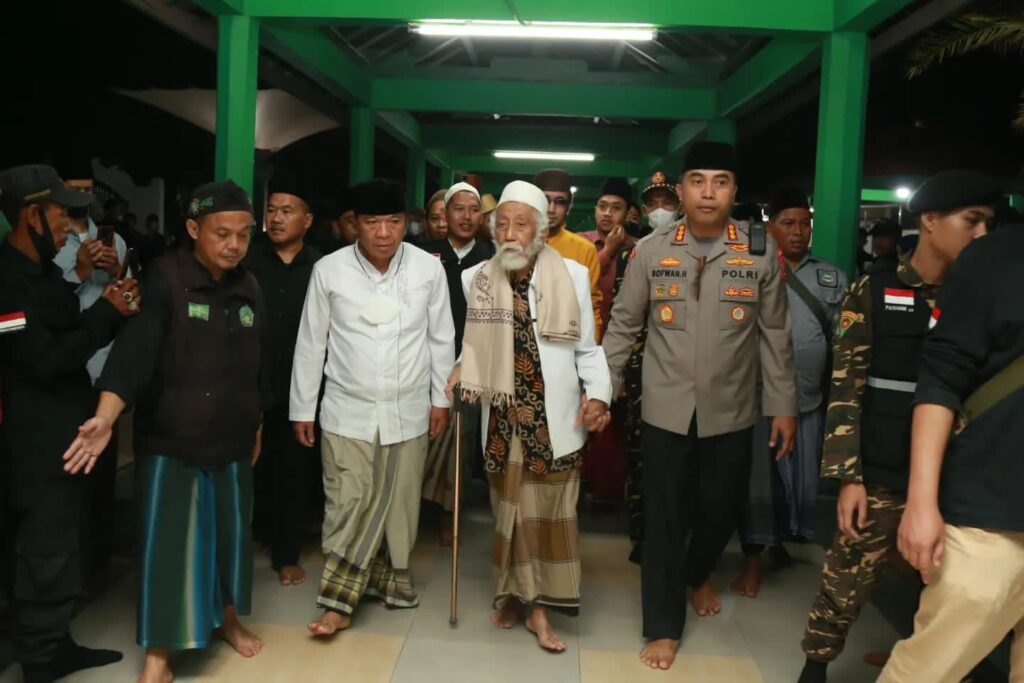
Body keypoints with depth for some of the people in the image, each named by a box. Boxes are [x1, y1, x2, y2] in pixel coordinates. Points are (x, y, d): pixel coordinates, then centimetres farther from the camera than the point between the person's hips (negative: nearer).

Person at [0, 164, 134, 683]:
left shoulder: (44, 271, 11)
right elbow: (44, 360, -22)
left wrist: (110, 308, -1)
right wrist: (107, 311, -16)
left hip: (63, 435, 9)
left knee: (58, 548, 18)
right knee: (46, 559, 1)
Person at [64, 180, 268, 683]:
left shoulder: (248, 289, 3)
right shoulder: (165, 279, -12)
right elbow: (135, 347, -25)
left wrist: (257, 425, 17)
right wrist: (106, 416, -37)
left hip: (231, 440, 5)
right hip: (169, 440, -4)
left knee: (230, 533, 16)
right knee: (166, 544, 1)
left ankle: (227, 618, 39)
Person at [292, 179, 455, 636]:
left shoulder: (429, 268, -7)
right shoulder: (328, 270, -8)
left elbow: (441, 338, 3)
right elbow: (310, 344, -1)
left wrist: (441, 397, 5)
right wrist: (302, 408, 2)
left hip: (408, 410, 1)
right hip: (347, 410, -1)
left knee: (399, 501, 13)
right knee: (348, 505, 0)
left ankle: (389, 574, 34)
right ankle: (338, 599, 13)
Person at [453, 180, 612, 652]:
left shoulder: (572, 275, -6)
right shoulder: (475, 279, 0)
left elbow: (587, 349, -1)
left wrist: (598, 394, -13)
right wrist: (462, 371, -4)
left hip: (555, 419, -1)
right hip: (503, 419, 2)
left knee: (550, 513, 7)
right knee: (511, 512, 13)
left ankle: (538, 605, 20)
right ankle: (514, 595, 30)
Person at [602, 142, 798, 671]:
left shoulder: (761, 253, -2)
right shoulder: (651, 251, -3)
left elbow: (775, 334, 3)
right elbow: (622, 326, 2)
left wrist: (783, 405, 3)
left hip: (730, 412, 1)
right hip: (666, 409, -1)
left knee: (721, 509, 14)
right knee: (663, 516, 5)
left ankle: (698, 574, 47)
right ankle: (663, 626, 22)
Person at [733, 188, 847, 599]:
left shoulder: (832, 277, 10)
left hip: (809, 398, 4)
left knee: (804, 480, 14)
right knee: (758, 480, 4)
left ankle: (781, 542, 38)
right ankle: (752, 562, 16)